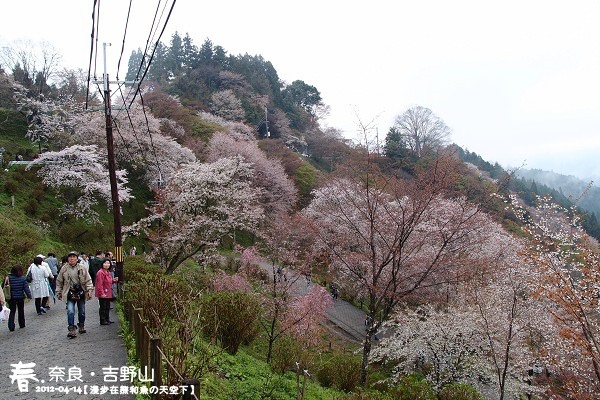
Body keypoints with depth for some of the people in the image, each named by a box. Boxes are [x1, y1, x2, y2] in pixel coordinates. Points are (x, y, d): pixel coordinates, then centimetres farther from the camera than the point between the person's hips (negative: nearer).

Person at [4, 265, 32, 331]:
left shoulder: (8, 278, -7)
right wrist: (29, 295, -1)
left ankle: (11, 326, 0)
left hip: (11, 298, 1)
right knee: (21, 311, 16)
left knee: (12, 312, 8)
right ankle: (22, 324, 23)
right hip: (20, 297, 0)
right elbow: (26, 288, -10)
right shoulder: (23, 279, -10)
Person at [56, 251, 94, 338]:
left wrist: (90, 290, -8)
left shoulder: (82, 268, -1)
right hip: (70, 294, -1)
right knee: (70, 312, -13)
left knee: (82, 311, 13)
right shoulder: (64, 268, 0)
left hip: (81, 293, 1)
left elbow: (88, 280, 1)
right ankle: (72, 330, -9)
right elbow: (59, 282, 10)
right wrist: (58, 292, 9)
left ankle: (81, 326, 32)